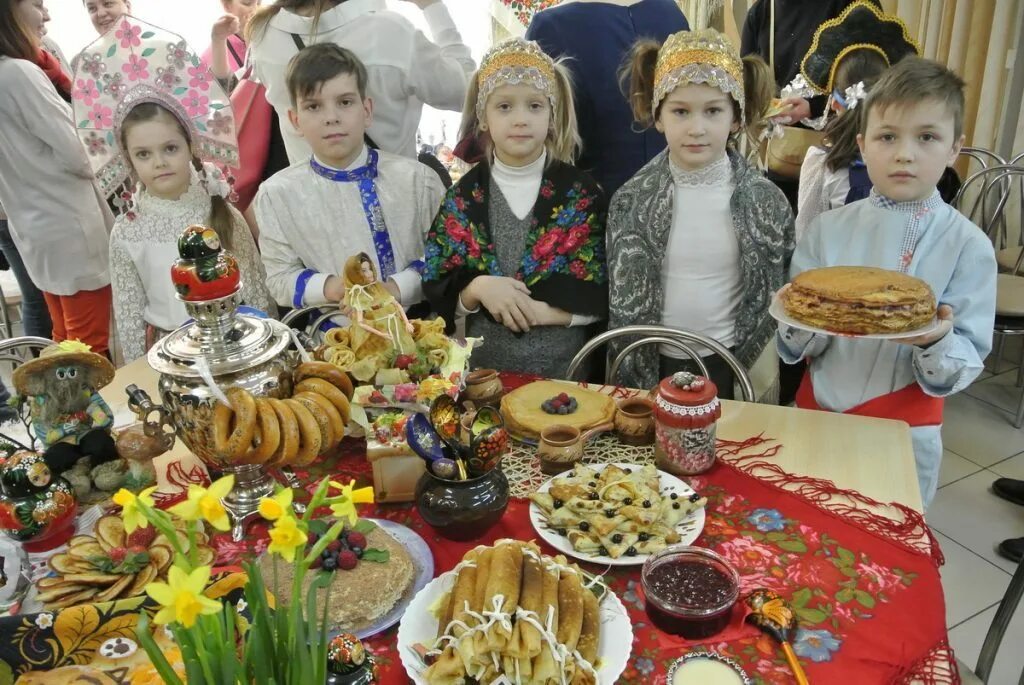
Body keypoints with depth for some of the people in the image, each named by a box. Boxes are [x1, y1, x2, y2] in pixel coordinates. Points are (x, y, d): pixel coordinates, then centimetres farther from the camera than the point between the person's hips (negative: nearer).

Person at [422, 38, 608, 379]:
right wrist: (477, 288, -19)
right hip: (483, 366, 2)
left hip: (564, 366, -1)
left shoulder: (582, 193, -4)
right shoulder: (464, 196, 0)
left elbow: (602, 297, -5)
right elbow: (438, 296, 0)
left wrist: (542, 311, -18)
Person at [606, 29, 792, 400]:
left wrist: (765, 374, 3)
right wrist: (627, 375, 2)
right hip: (655, 365, 1)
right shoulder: (632, 200, -8)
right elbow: (620, 298, 0)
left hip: (736, 365, 0)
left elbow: (780, 294, 2)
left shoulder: (765, 199, -9)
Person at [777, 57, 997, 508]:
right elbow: (793, 347, -5)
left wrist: (936, 342, -30)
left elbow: (967, 362, -10)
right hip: (817, 412, 2)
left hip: (904, 432, -2)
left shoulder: (969, 246, -8)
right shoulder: (828, 230, -4)